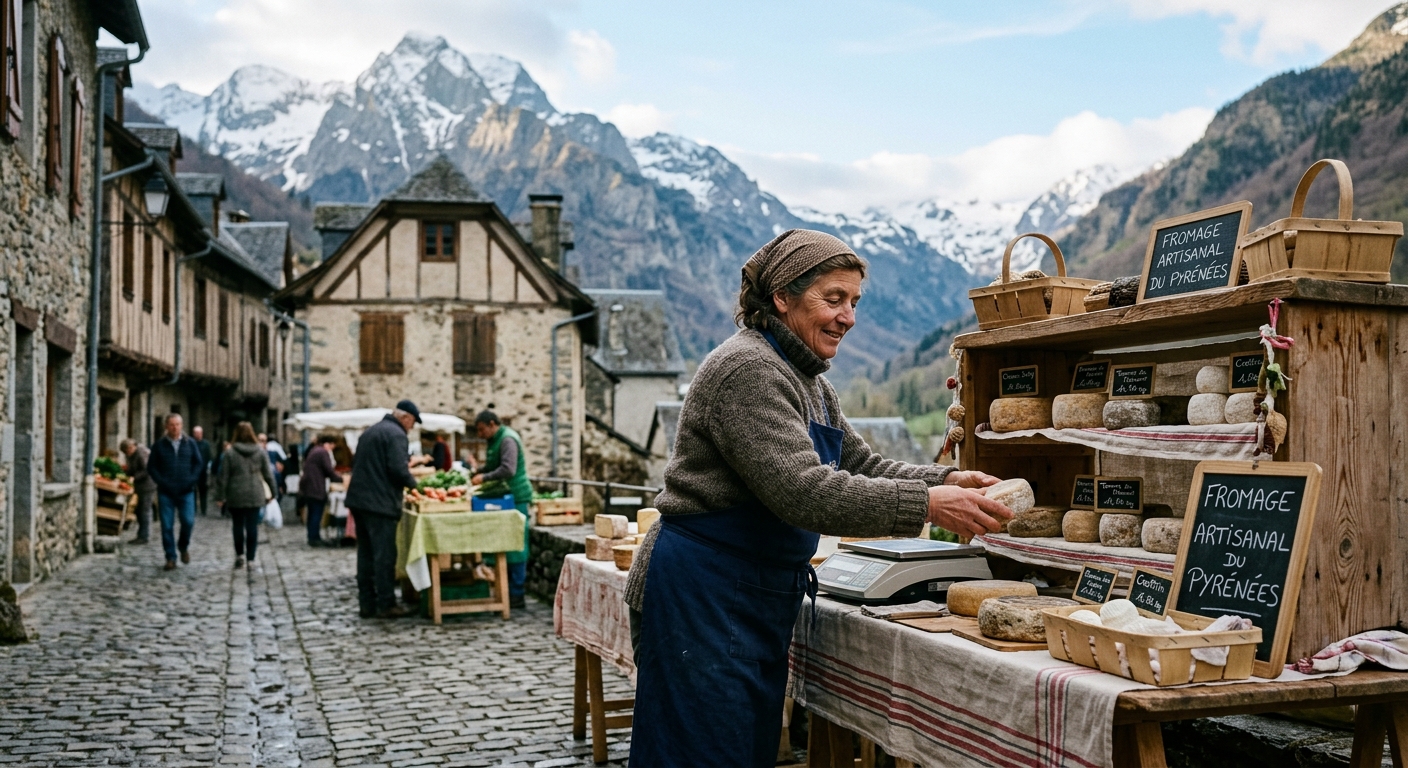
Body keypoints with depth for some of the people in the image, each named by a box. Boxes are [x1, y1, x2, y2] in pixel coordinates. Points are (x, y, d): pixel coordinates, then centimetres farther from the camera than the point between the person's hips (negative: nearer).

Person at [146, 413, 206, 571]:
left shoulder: (190, 443, 7)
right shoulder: (159, 445, 4)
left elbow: (199, 463, 9)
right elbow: (151, 467, 5)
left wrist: (192, 480, -5)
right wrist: (162, 482, -8)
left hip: (186, 491, 0)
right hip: (166, 492, 0)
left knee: (188, 521, -9)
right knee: (167, 526, -1)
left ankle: (183, 546, 19)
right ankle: (170, 557, 8)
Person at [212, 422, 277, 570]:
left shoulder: (230, 453, -4)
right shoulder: (260, 452, 1)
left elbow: (223, 476, -4)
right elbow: (268, 474, 3)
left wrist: (220, 496, 2)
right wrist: (272, 491, 12)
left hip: (236, 496, -1)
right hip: (255, 496, 1)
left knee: (238, 525, 12)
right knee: (252, 526, 3)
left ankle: (239, 555, 13)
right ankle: (252, 559, 3)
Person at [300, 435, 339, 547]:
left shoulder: (313, 452, 20)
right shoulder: (323, 453, -10)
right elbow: (329, 470, -15)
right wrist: (340, 479, -2)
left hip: (308, 487, 10)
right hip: (316, 488, -10)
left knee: (312, 513, 14)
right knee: (317, 514, -5)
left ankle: (312, 537, 18)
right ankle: (314, 538, -4)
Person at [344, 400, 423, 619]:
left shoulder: (370, 431, 19)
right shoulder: (396, 434, -11)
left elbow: (356, 464, 24)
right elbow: (398, 469, -20)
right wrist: (413, 483, -3)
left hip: (359, 499, 9)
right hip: (380, 503, -9)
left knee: (366, 553, 12)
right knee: (384, 555, -4)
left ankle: (366, 604, 16)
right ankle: (386, 605, -2)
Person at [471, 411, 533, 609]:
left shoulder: (508, 440, -15)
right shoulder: (494, 440, 17)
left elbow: (508, 470, -25)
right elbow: (492, 467, 23)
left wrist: (484, 477, -18)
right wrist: (477, 472, 6)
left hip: (516, 498, -10)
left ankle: (516, 595, -4)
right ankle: (508, 589, 16)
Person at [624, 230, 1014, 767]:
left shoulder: (807, 381, 15)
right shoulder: (748, 370, -18)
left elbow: (862, 466, 16)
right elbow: (803, 492, -27)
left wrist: (946, 481, -2)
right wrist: (928, 505, -28)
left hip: (763, 601, 10)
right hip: (704, 595, -10)